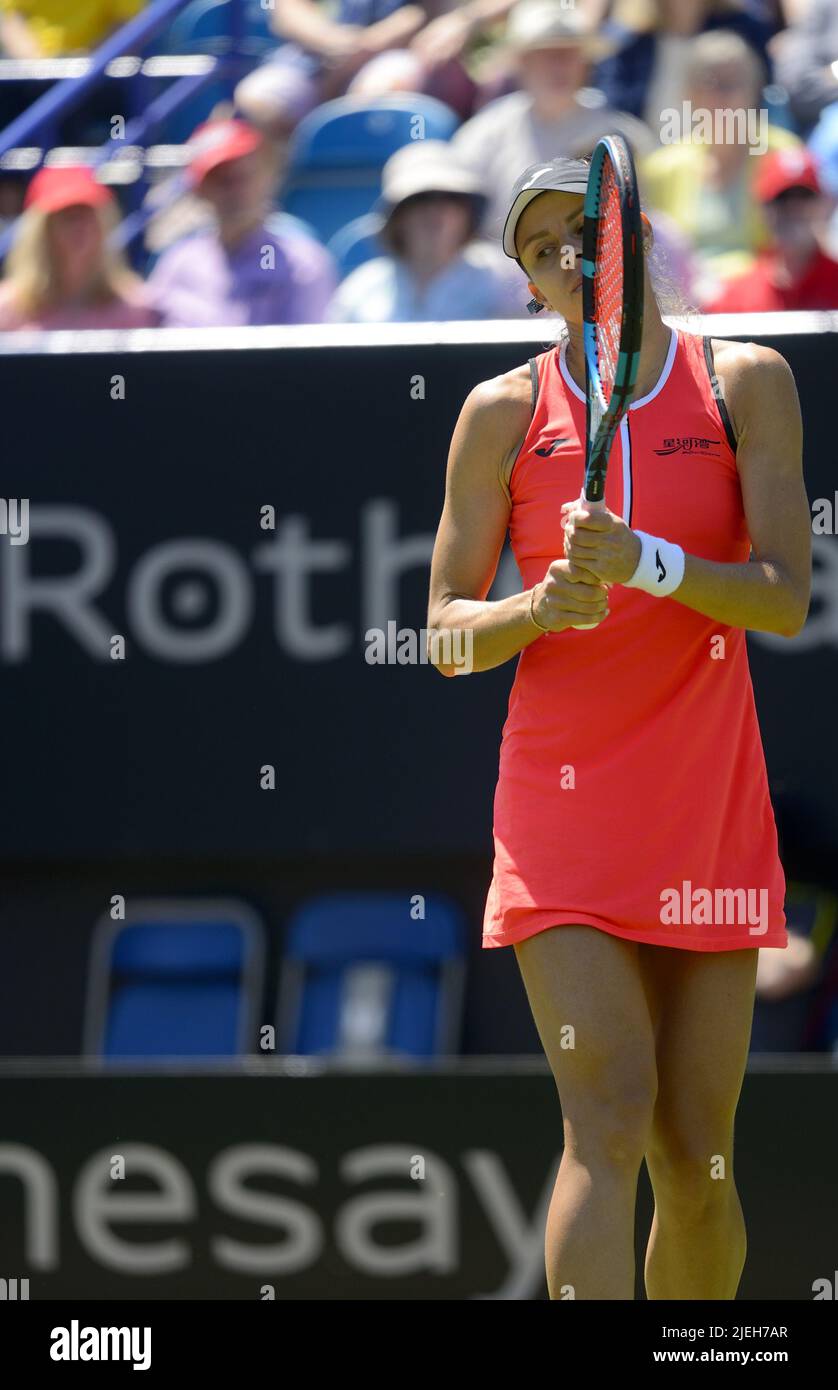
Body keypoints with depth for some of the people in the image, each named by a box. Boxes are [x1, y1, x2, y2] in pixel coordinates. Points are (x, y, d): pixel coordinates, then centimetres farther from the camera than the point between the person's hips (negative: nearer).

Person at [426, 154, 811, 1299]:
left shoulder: (747, 384, 5)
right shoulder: (504, 412, 5)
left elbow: (785, 600, -5)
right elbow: (445, 632, 5)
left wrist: (648, 563, -21)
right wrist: (542, 608, -15)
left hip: (711, 810, 1)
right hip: (561, 805, -1)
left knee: (697, 1157, 3)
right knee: (610, 1119, -18)